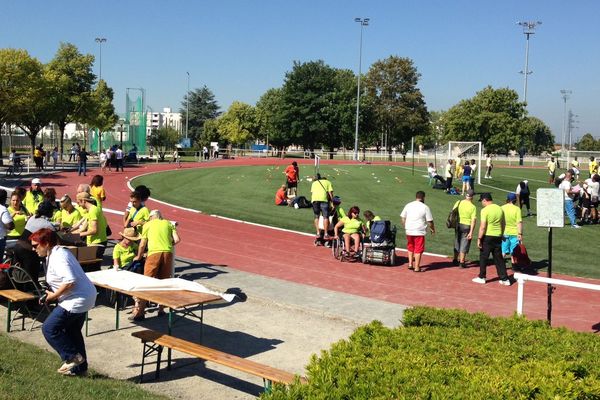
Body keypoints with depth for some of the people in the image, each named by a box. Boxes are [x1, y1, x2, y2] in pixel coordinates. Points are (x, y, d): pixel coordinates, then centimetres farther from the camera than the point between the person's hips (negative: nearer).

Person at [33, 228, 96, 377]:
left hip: (77, 300, -11)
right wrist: (52, 294, 8)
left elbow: (70, 281, -30)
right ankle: (79, 367, 30)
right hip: (85, 297, 11)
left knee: (49, 328, -3)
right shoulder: (56, 253, 13)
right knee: (72, 332, 20)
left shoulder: (58, 257, -20)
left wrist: (54, 295, -17)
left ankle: (72, 357, 5)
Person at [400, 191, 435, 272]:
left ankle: (410, 263, 17)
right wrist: (432, 229, 13)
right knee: (418, 250, 3)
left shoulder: (408, 205, 5)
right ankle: (416, 267, 5)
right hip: (419, 232, -4)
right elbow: (429, 221, -4)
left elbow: (403, 219, 7)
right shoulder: (425, 207, -6)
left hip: (409, 231, 4)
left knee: (410, 248, 21)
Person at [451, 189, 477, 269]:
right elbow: (473, 220, -16)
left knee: (457, 243, 19)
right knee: (464, 245, 6)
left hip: (458, 225, 4)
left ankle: (455, 260, 29)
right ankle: (462, 262, 11)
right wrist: (471, 232, -16)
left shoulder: (458, 203, -3)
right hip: (466, 226, -4)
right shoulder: (473, 207, -12)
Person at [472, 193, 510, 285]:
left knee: (483, 258, 8)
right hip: (498, 237, 6)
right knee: (499, 258, 11)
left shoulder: (485, 210, -14)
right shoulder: (500, 209, 6)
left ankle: (481, 277, 17)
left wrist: (479, 239, -13)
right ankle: (504, 279, 11)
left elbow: (482, 227, -18)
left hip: (487, 237, -6)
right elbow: (503, 224, 14)